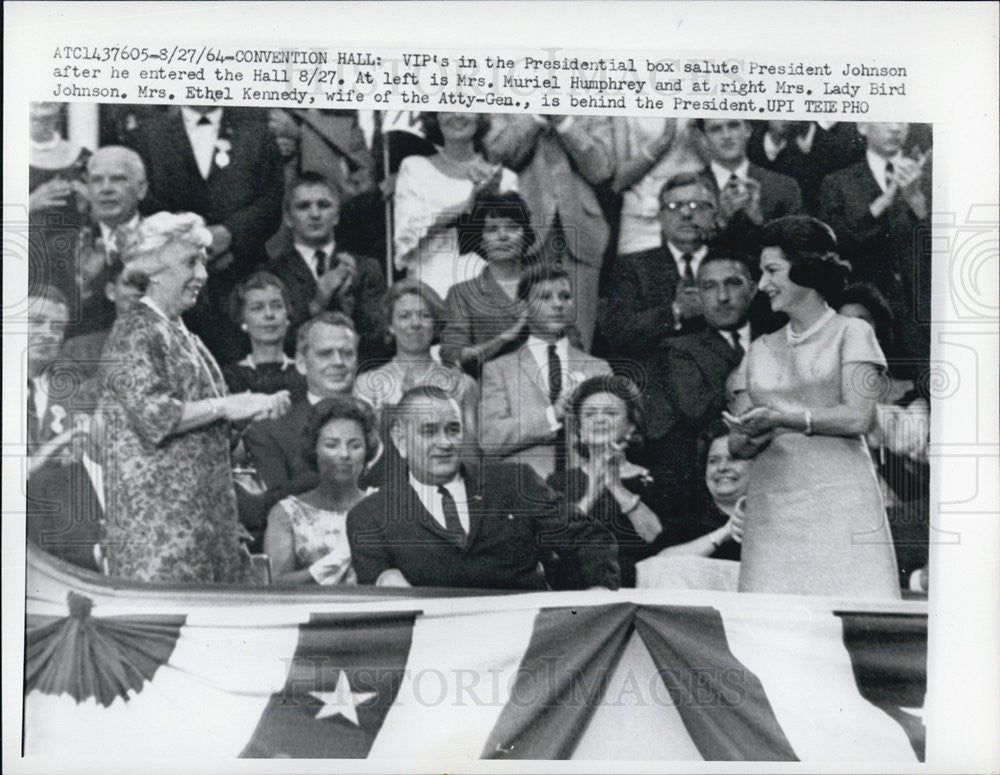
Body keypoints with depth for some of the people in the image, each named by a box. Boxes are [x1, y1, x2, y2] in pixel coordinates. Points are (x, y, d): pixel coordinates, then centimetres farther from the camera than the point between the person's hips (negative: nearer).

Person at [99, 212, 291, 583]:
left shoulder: (182, 335, 18)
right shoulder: (133, 332, -8)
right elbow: (152, 413, -20)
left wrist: (256, 408, 9)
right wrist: (228, 406, -18)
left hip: (203, 502, 9)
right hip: (157, 501, -8)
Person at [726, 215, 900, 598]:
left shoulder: (851, 333, 7)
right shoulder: (760, 349, 20)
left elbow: (858, 418, -7)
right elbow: (737, 443, 13)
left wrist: (780, 417, -14)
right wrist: (752, 437, -10)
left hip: (839, 499, -3)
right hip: (771, 507, 3)